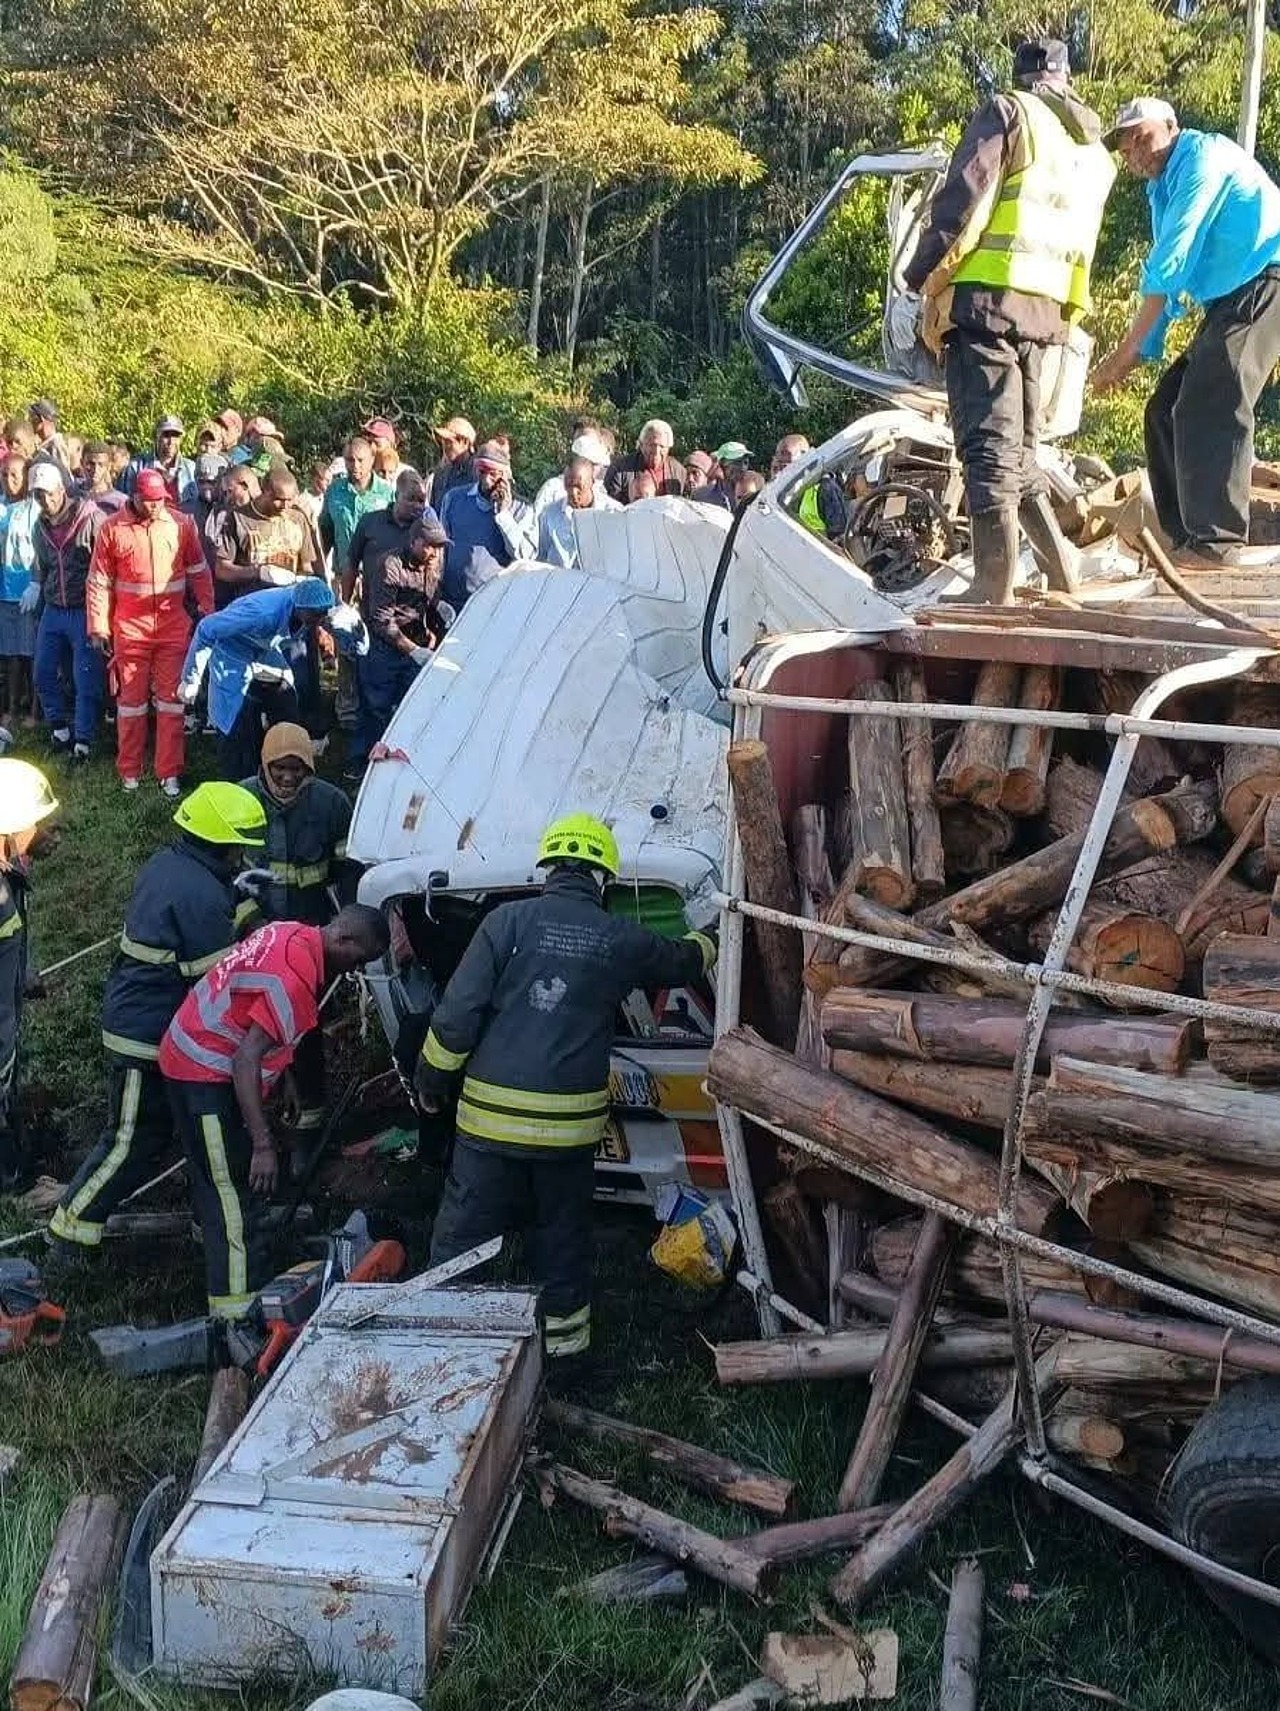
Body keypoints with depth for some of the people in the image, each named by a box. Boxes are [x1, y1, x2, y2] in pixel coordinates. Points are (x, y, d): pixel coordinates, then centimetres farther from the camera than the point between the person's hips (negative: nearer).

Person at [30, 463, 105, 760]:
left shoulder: (91, 518, -13)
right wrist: (40, 606, 21)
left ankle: (83, 741, 8)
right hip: (53, 611, 6)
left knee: (87, 681, -2)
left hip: (85, 611, -6)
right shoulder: (41, 526, 8)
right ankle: (59, 729, 27)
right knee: (44, 675, 10)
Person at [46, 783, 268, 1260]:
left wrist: (241, 896, 4)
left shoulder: (166, 863, 4)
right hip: (146, 1038, -10)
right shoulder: (200, 894, -25)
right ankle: (70, 1228, 13)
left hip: (134, 1018, 10)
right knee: (132, 1143, 1)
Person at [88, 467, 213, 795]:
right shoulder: (112, 528, -3)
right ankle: (129, 771, 18)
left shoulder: (182, 524, 0)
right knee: (131, 698, 8)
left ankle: (170, 772, 11)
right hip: (130, 627, -1)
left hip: (173, 625, 1)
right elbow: (99, 581, 0)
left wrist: (207, 611, 3)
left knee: (171, 697, 4)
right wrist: (98, 627, -3)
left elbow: (199, 572, 8)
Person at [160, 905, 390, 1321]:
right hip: (206, 1073, -10)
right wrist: (264, 1145, -30)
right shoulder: (294, 981, -29)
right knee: (235, 1193, -7)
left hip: (189, 1050, 10)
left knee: (214, 1174, 30)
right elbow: (246, 1062, -31)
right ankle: (237, 1314, -5)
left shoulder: (293, 933, -1)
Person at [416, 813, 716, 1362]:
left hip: (491, 1112, -2)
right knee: (564, 1232, 19)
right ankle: (564, 1327, 30)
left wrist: (432, 1075, 4)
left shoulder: (509, 920, -6)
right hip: (571, 1122, 2)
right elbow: (682, 962, 23)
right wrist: (704, 944, 47)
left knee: (462, 1232, 8)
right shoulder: (622, 940, 2)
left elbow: (459, 1010, -9)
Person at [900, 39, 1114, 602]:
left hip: (986, 301, -6)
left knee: (989, 450, -8)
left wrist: (915, 285, -4)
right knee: (1017, 450, 15)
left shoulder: (1007, 112, 1)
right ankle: (1063, 577, 16)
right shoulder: (1095, 156, 22)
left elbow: (958, 205, -7)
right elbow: (1078, 242, 22)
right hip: (1044, 312, 6)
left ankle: (993, 594, -10)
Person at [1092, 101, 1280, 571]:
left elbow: (1171, 261, -15)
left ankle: (1217, 541, -31)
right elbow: (1168, 280, 27)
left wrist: (1127, 350, -15)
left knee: (1211, 401, -24)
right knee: (1165, 410, 7)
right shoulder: (1162, 189, 22)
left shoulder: (1202, 156, -8)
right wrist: (1142, 353, 18)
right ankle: (1185, 539, 8)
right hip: (1229, 300, 10)